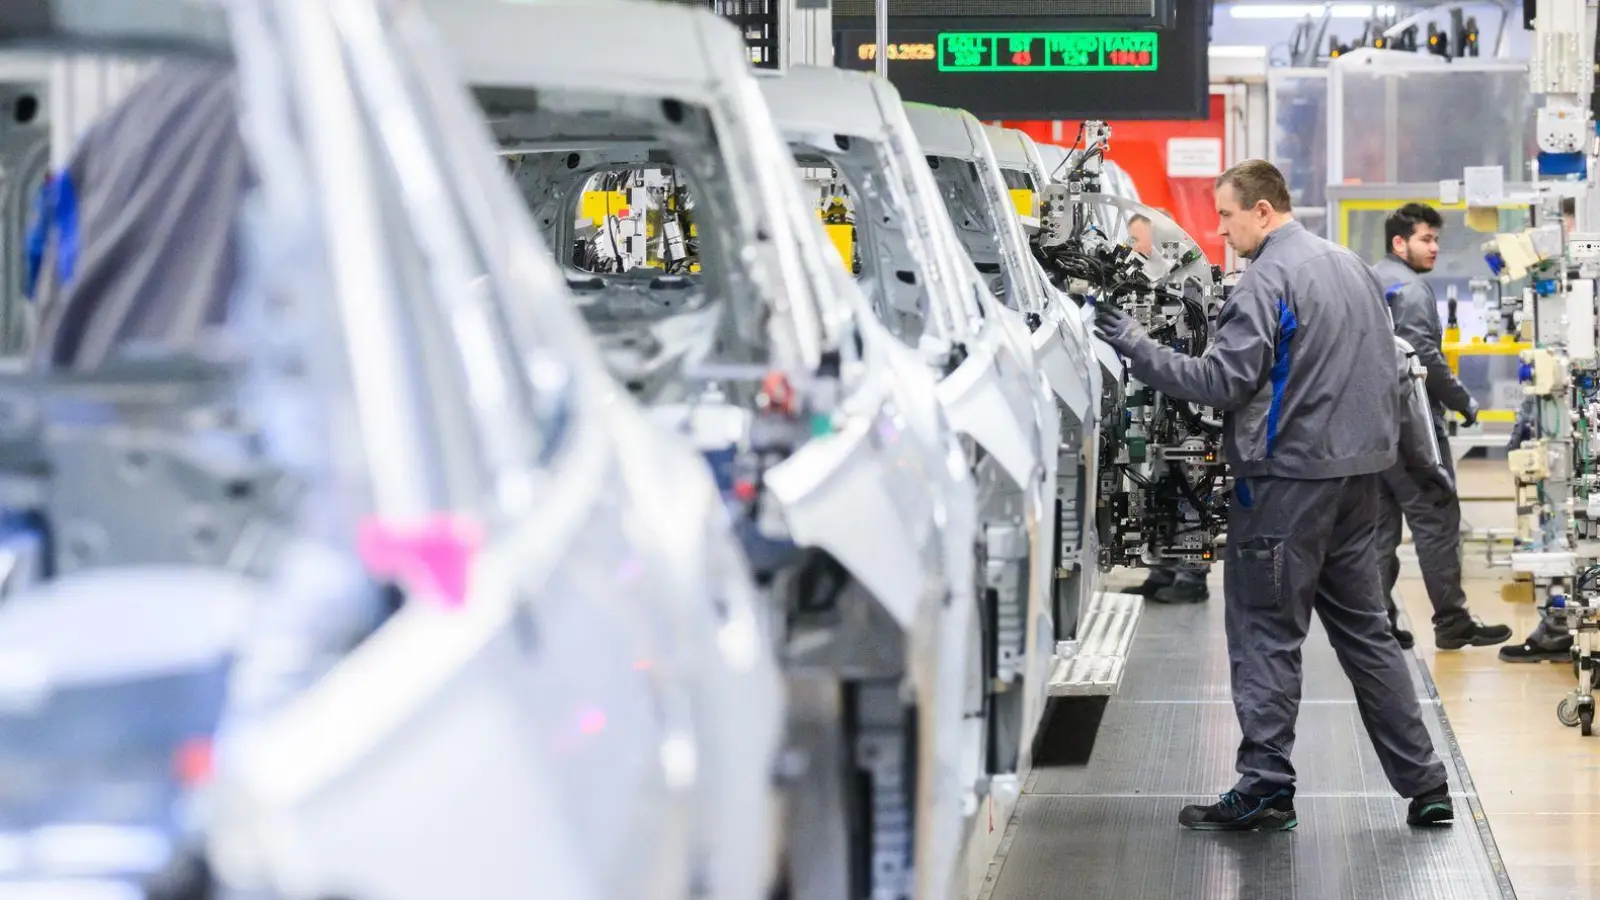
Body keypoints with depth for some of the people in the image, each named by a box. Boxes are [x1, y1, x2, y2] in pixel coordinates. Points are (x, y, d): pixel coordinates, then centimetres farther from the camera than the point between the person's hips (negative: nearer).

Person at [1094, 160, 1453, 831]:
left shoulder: (1269, 279, -14)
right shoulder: (1351, 266, 14)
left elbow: (1222, 380, -20)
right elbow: (1388, 368, 21)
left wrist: (1137, 348, -15)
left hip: (1289, 478, -8)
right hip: (1359, 472, 9)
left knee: (1268, 634, -2)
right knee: (1364, 629, 13)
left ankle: (1265, 788, -1)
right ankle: (1423, 783, 13)